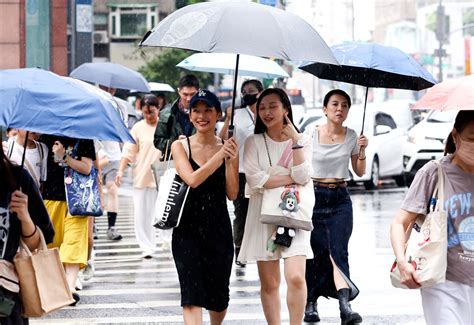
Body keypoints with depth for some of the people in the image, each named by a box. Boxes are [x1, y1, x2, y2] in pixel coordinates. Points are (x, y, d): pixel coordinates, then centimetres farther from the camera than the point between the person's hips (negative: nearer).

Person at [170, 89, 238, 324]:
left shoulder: (228, 148, 4)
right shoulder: (181, 146, 0)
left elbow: (232, 194, -1)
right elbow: (192, 179, -16)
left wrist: (230, 161, -14)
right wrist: (220, 155, -18)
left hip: (219, 228, 2)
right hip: (188, 228, -2)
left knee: (218, 295, 12)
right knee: (192, 295, -12)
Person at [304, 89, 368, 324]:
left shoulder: (351, 137, 5)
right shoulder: (312, 135, -1)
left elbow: (359, 172, 10)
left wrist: (362, 150, -6)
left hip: (340, 199, 1)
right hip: (315, 197, -1)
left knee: (338, 252, -12)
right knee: (317, 252, -1)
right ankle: (310, 303, 13)